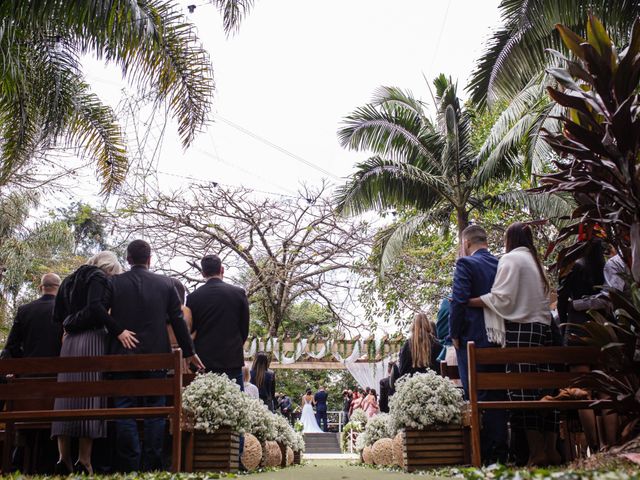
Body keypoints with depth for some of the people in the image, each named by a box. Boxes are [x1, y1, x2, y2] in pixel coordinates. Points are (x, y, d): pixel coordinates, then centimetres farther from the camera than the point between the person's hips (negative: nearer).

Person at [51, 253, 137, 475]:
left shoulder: (70, 280, 20)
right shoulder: (99, 278, -3)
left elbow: (57, 316, 17)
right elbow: (95, 307, -20)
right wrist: (118, 330, -23)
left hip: (70, 341, 7)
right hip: (92, 340, -7)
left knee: (67, 396, 6)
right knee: (90, 397, -5)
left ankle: (64, 459, 5)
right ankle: (84, 463, -3)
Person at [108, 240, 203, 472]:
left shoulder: (114, 283, 0)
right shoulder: (165, 284, 3)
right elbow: (178, 320, 4)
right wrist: (189, 352, 12)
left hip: (123, 356, -1)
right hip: (156, 355, 1)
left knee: (125, 412, 3)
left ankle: (129, 467, 3)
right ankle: (152, 466, 7)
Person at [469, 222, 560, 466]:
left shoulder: (511, 259, -2)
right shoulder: (536, 262, 21)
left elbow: (502, 297, -11)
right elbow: (543, 298, 20)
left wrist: (468, 301, -6)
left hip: (520, 329, -8)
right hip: (543, 327, 8)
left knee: (523, 389, -7)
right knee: (544, 388, 6)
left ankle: (536, 452, -8)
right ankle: (551, 450, 7)